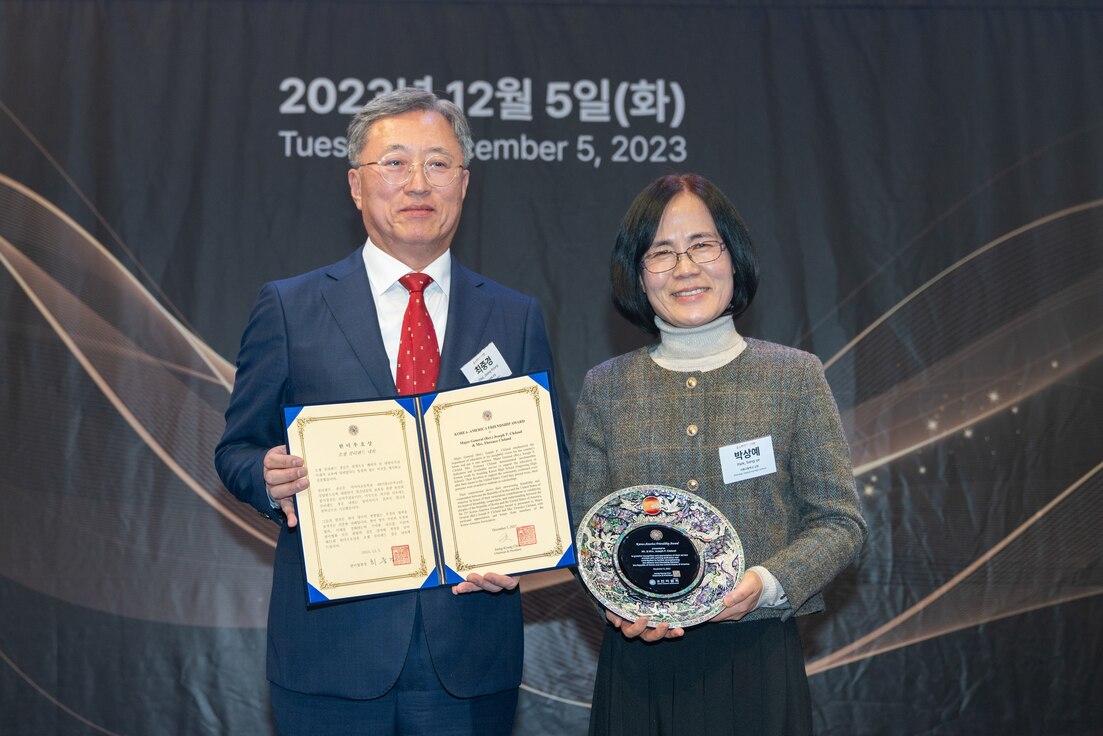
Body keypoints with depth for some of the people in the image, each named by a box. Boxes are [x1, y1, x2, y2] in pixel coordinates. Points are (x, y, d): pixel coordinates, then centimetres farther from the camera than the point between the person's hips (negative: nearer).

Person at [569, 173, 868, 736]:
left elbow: (840, 522, 0)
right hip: (638, 659, 1)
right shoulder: (605, 388, 5)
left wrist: (766, 583, -17)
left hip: (757, 658, -1)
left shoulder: (795, 375, 1)